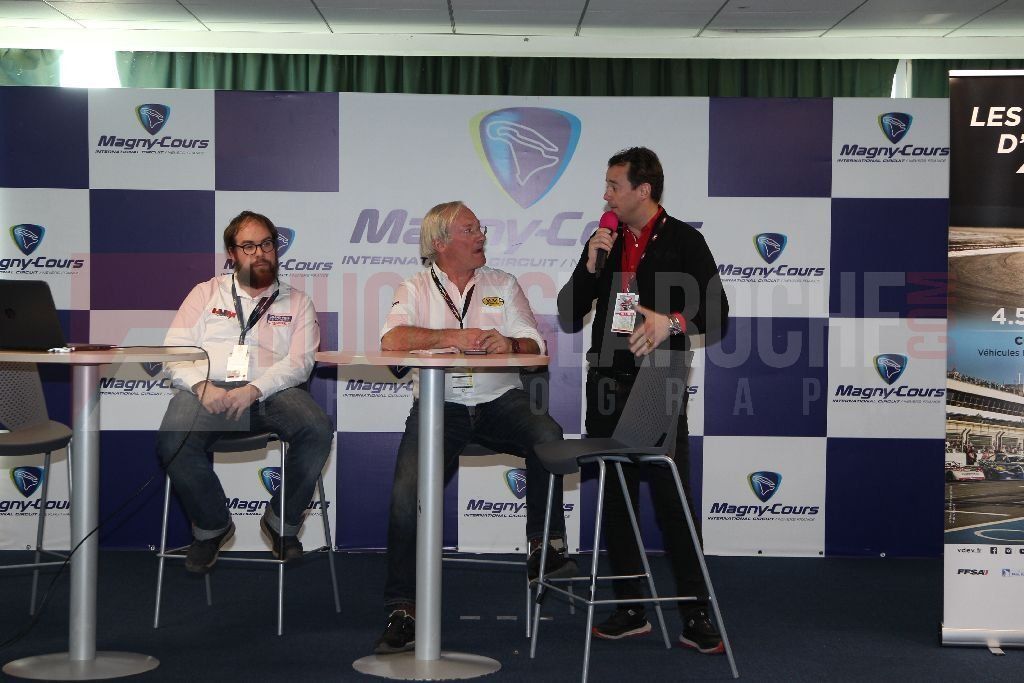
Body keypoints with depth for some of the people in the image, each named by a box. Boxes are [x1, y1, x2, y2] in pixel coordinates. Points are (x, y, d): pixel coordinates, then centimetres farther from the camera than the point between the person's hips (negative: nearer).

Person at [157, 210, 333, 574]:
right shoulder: (206, 293, 20)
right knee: (173, 441, -32)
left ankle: (282, 521, -7)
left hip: (272, 390, 0)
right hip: (209, 388, 0)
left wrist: (253, 390, -15)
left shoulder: (296, 301, 18)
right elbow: (175, 350, 8)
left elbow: (300, 361, 3)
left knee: (318, 431, -30)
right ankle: (212, 524, -7)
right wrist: (202, 386, -13)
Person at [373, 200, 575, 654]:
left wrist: (510, 344, -19)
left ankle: (546, 547, -18)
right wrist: (454, 337, -16)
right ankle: (402, 612, -9)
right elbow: (392, 340, -11)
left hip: (500, 401, 1)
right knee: (406, 493, -19)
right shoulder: (416, 289, 8)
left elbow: (534, 347, 4)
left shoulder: (503, 286, 14)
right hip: (439, 406, -1)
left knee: (547, 435, -30)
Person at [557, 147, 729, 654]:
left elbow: (716, 317, -3)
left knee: (673, 501, -7)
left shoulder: (684, 242, -1)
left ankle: (695, 616, -1)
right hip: (606, 384, 5)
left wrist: (673, 321, -22)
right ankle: (631, 610, 15)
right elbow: (569, 318, 10)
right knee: (615, 500, 6)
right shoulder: (603, 242, 12)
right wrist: (589, 266, -4)